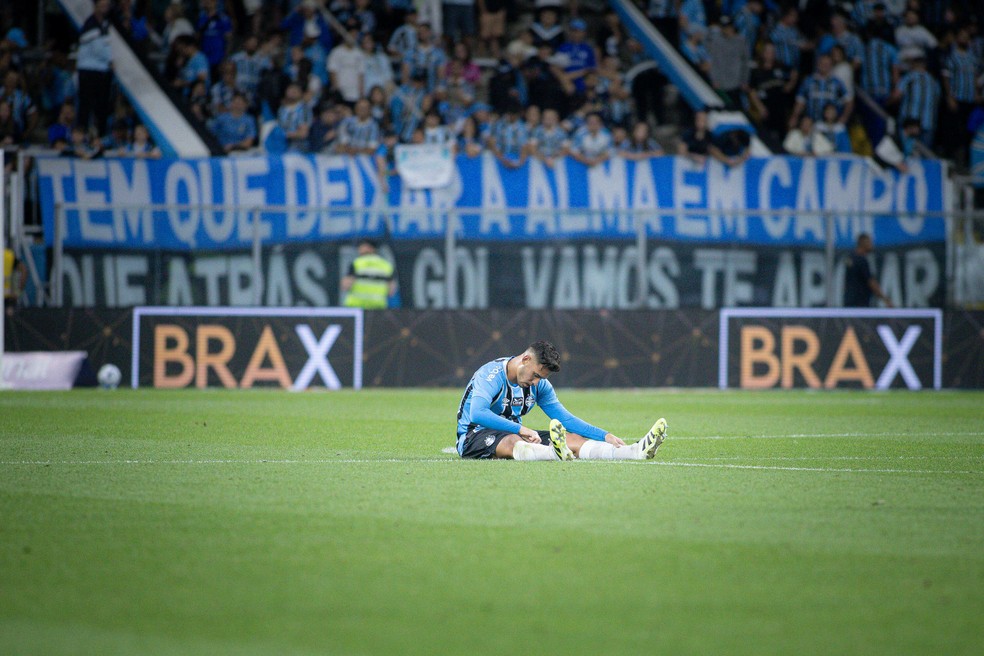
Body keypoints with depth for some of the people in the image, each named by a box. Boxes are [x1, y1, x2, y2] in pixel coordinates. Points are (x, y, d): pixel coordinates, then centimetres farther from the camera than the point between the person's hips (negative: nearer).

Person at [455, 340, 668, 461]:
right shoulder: (491, 375, -18)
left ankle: (637, 451, -31)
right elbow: (477, 414, -34)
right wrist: (520, 429, -43)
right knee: (512, 442, -43)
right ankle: (556, 452, -75)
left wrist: (605, 436, -2)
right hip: (473, 438, -7)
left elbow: (566, 419, 9)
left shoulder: (540, 385, 5)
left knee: (572, 438, -13)